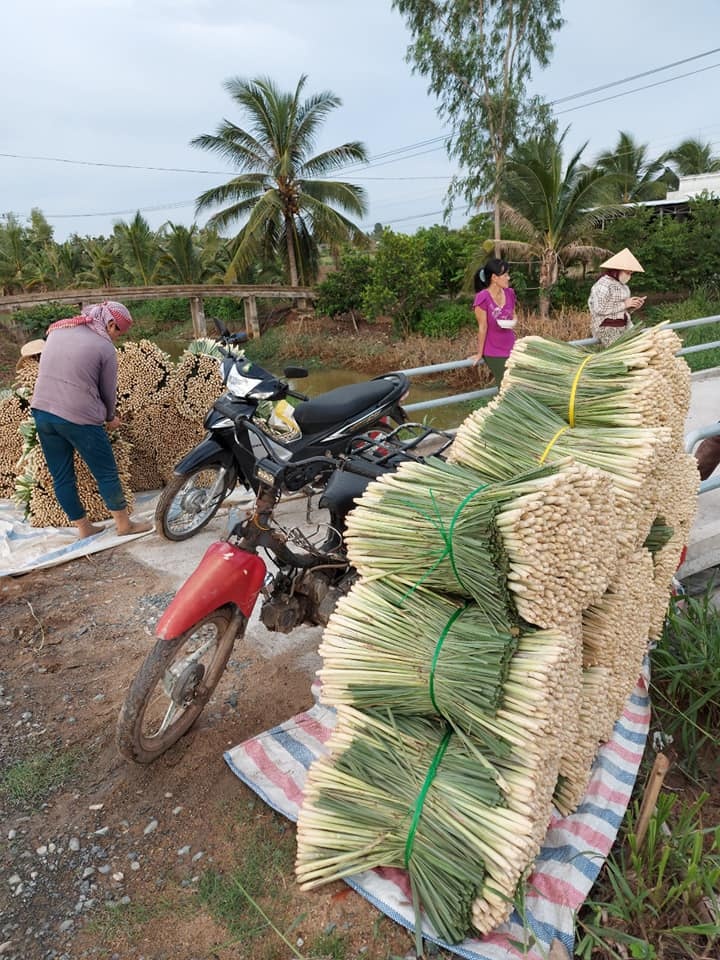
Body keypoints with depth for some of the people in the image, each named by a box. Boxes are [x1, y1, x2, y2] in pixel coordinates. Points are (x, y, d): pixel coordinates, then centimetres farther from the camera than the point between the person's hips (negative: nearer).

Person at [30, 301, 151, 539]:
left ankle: (83, 527, 25)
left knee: (61, 477, 13)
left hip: (42, 412, 7)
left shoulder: (57, 329, 10)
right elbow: (108, 391, -1)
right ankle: (124, 524, 20)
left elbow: (49, 369, 13)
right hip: (78, 418, -6)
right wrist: (110, 418, 18)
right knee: (107, 473, 8)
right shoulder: (105, 347, -8)